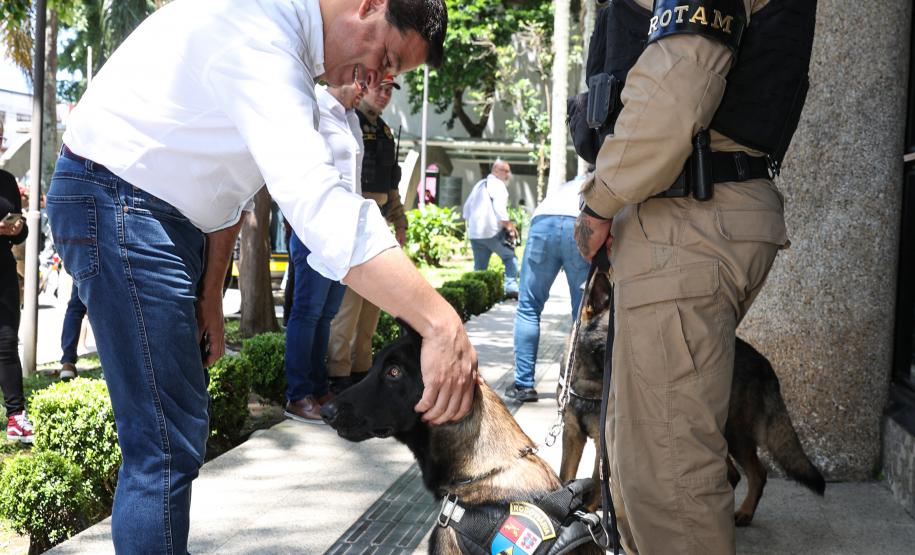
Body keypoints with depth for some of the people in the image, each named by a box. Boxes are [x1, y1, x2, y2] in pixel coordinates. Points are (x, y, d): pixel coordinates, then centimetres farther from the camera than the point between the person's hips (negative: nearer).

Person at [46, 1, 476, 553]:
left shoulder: (287, 52, 8)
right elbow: (317, 202, -38)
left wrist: (209, 298, 11)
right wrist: (441, 322, -42)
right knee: (167, 444, -11)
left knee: (178, 430, 15)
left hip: (170, 216, 10)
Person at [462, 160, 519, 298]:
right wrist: (510, 227, -11)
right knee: (510, 257, 2)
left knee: (479, 267, 11)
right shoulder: (498, 184, -4)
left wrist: (470, 225, 30)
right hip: (491, 231, -7)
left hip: (474, 233, 7)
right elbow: (499, 209, -16)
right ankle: (511, 287, -12)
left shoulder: (479, 184, 22)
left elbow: (467, 207, 25)